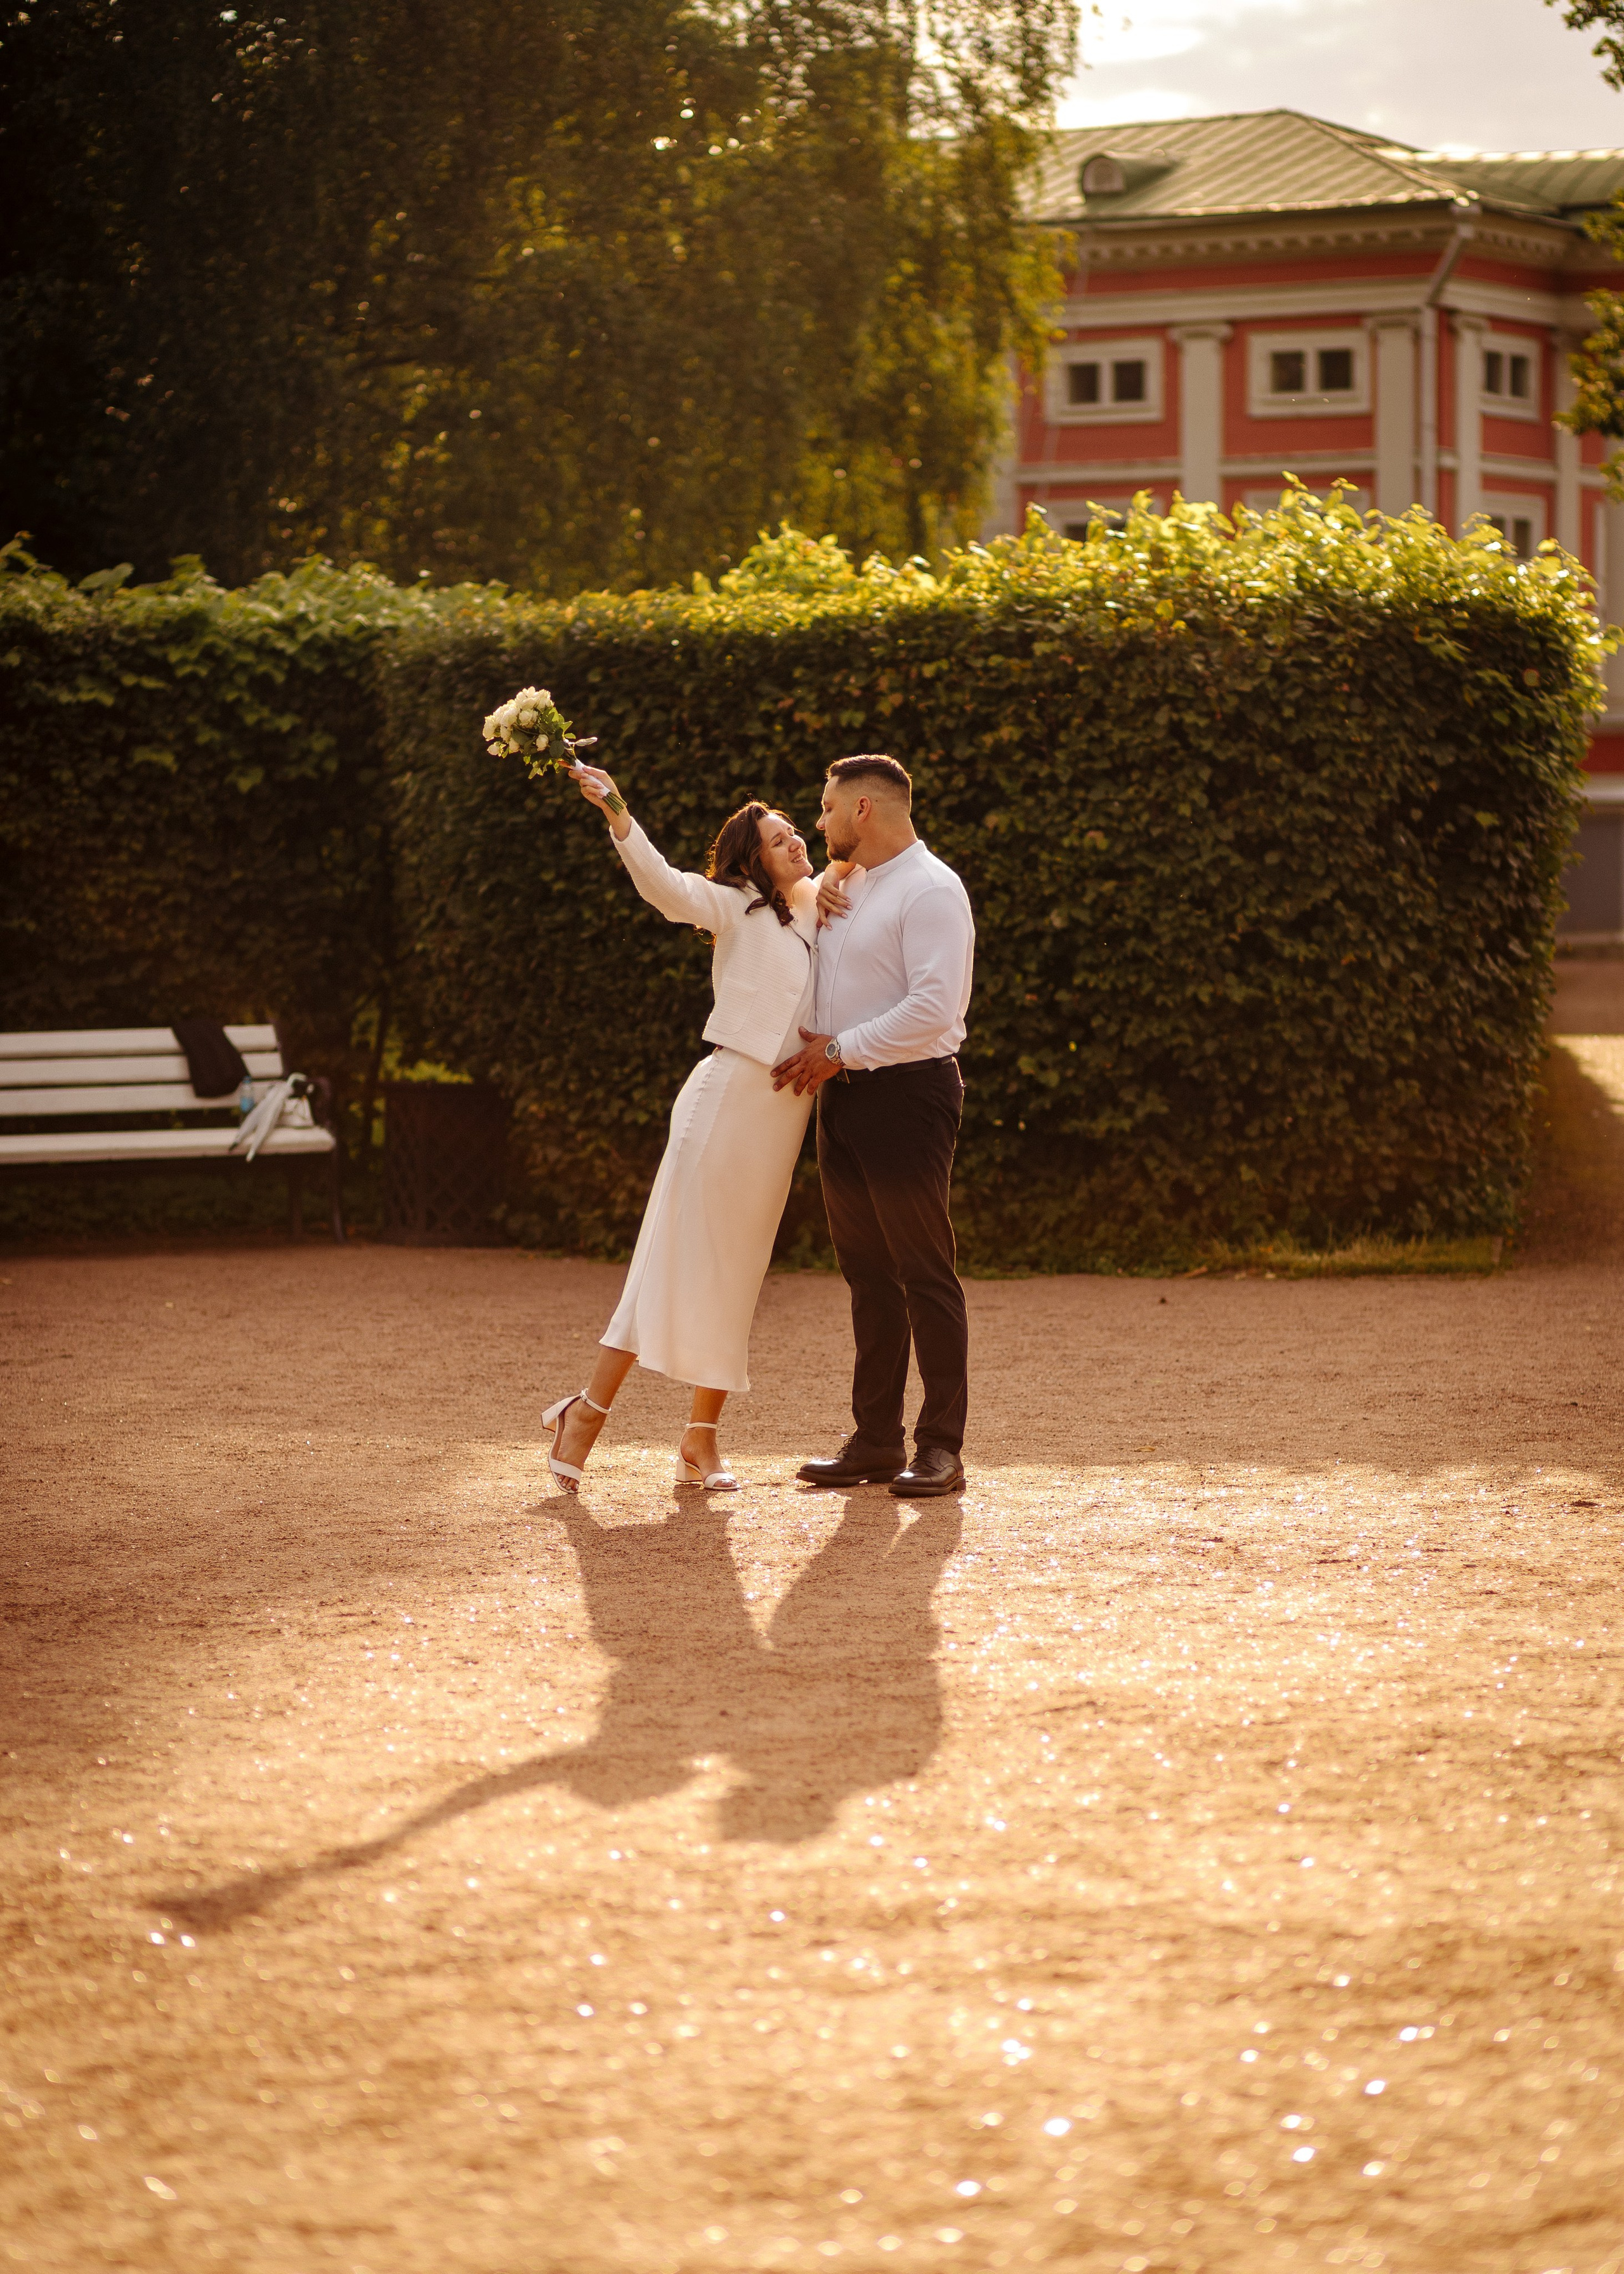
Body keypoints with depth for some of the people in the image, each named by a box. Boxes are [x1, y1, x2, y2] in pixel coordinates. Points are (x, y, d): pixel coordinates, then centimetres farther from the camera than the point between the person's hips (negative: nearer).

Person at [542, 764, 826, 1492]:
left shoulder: (817, 911, 15)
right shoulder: (736, 908, -3)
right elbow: (665, 885, -21)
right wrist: (617, 815, -36)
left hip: (783, 1117, 6)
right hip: (728, 1096, -6)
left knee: (737, 1273, 6)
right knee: (679, 1261, -9)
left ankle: (701, 1440, 9)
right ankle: (588, 1411, -4)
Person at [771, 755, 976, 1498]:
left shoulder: (930, 891, -11)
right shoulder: (848, 887, 18)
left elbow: (934, 1008, -21)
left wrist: (840, 1050, -16)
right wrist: (810, 900, 12)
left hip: (906, 1093, -9)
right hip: (843, 1097, 9)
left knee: (925, 1275, -6)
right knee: (868, 1275, 10)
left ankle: (941, 1448, -4)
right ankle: (875, 1442, 14)